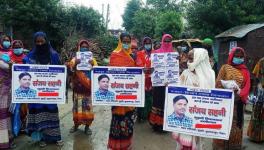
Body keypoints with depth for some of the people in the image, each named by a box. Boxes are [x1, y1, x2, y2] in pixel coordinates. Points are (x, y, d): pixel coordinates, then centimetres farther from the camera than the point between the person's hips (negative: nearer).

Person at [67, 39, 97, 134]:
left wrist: (92, 65, -20)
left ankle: (87, 125, 11)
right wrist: (75, 64, -23)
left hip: (88, 86, 0)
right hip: (78, 86, 0)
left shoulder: (92, 59, 11)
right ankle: (76, 124, 17)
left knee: (88, 106, 0)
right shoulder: (75, 59, 10)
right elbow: (70, 69, -4)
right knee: (77, 105, 1)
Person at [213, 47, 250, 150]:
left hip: (238, 103, 3)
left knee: (236, 126, 9)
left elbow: (247, 87, 1)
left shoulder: (245, 71, 10)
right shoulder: (225, 67, 2)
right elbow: (218, 83, -3)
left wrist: (240, 94, -19)